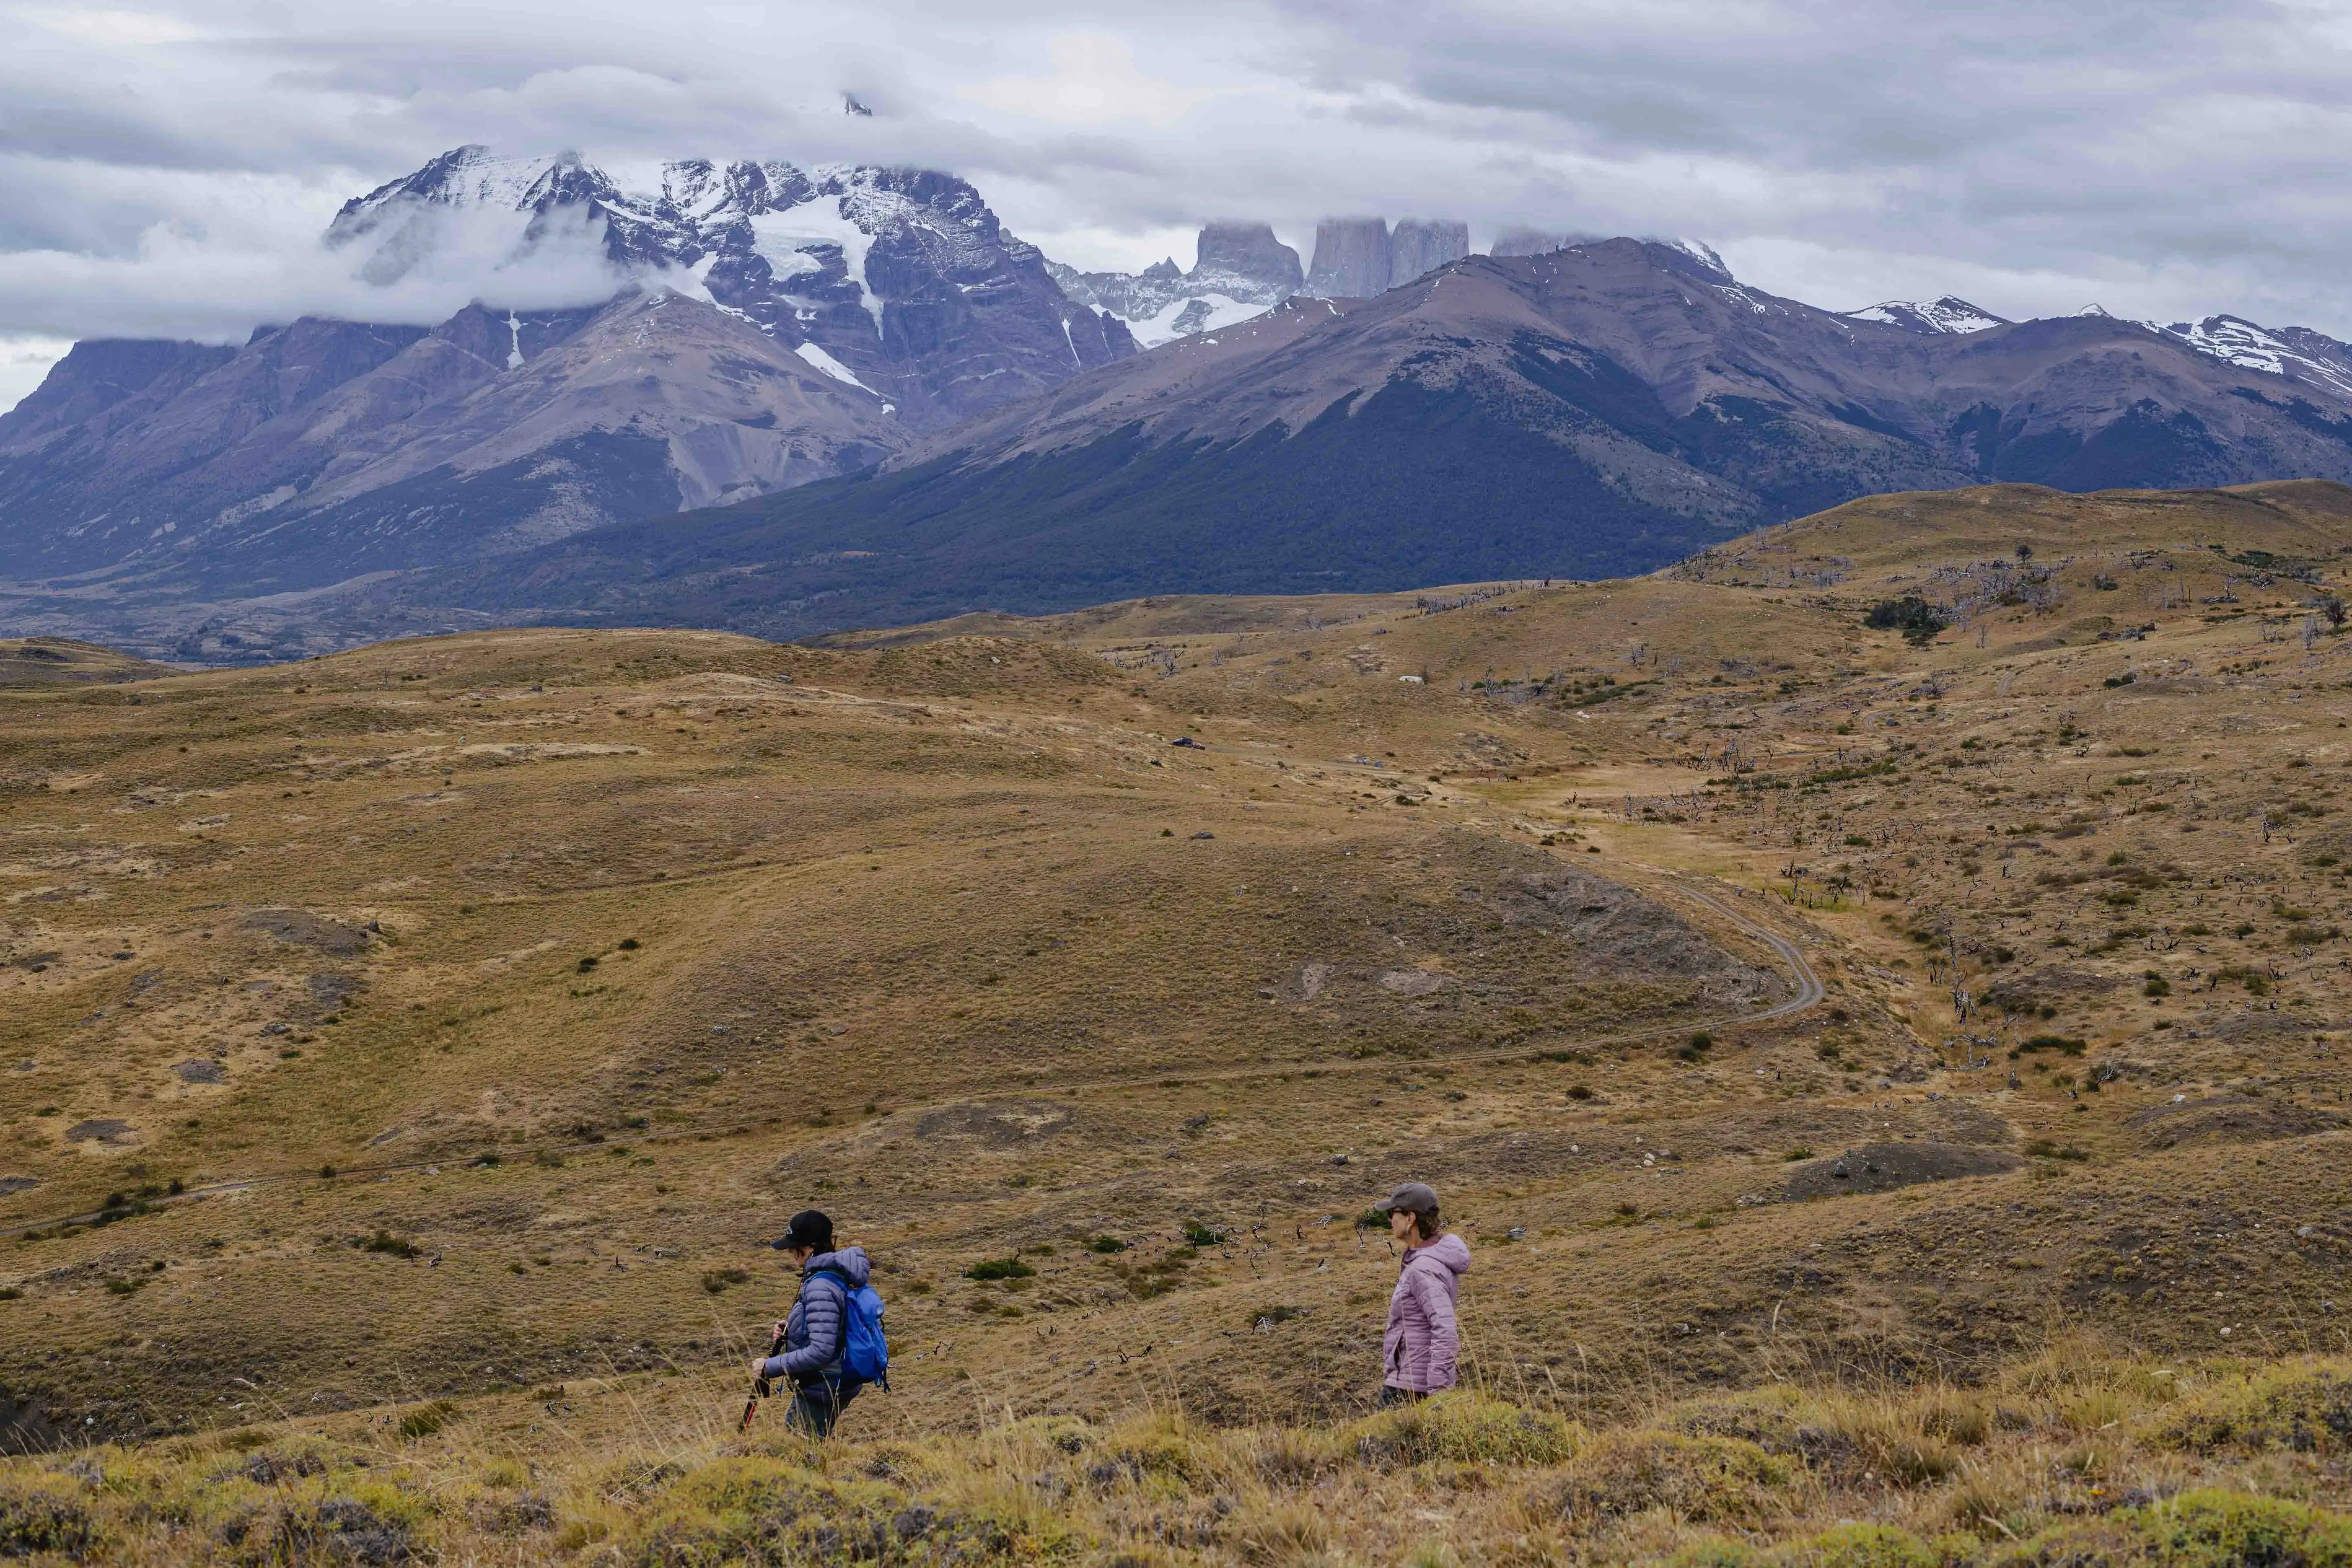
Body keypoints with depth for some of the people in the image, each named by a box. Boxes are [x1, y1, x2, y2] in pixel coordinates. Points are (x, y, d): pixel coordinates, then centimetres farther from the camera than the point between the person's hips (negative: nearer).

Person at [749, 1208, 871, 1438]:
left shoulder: (821, 1287, -24)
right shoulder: (836, 1274, 6)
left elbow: (820, 1352, -29)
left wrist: (770, 1367, -21)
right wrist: (791, 1331, 4)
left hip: (820, 1392, -10)